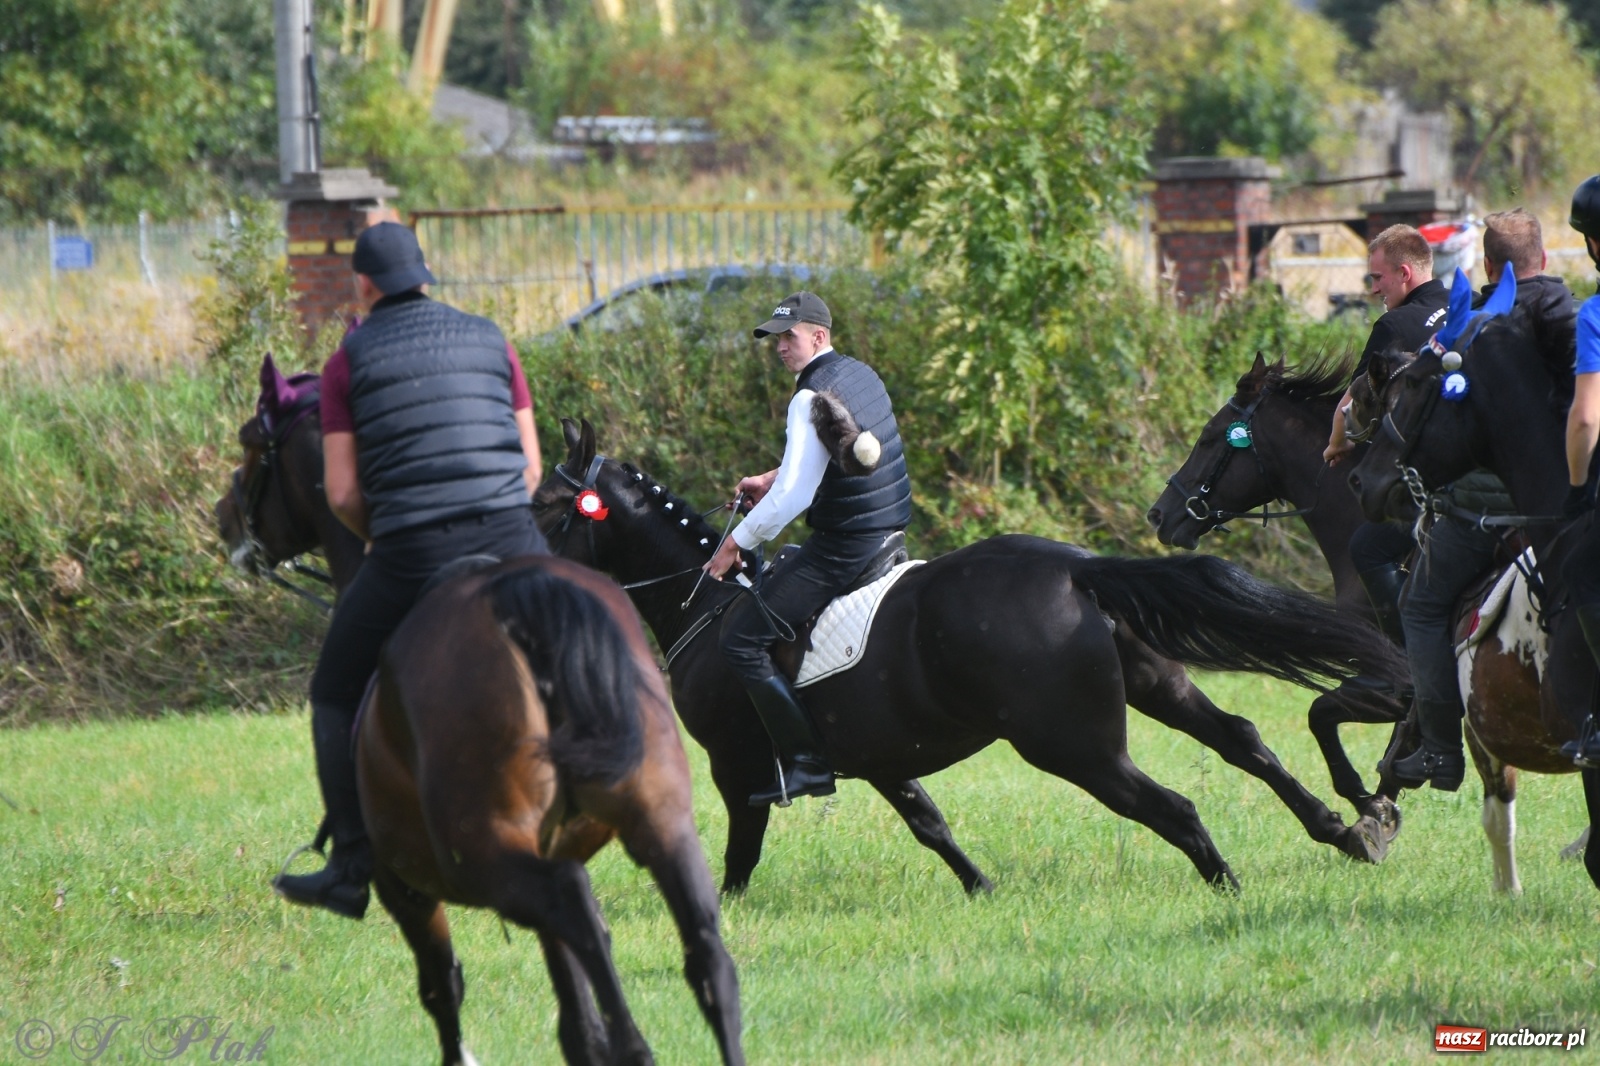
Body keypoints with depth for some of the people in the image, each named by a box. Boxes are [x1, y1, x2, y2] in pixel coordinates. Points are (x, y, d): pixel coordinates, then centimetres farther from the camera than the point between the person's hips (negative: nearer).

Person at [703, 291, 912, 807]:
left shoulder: (813, 398, -19)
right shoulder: (859, 375, 11)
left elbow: (793, 495, -24)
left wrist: (737, 543, -13)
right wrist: (771, 479, 20)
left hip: (843, 547, -10)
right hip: (886, 533, 10)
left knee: (742, 639, -10)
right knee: (768, 584, 32)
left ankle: (806, 761, -11)